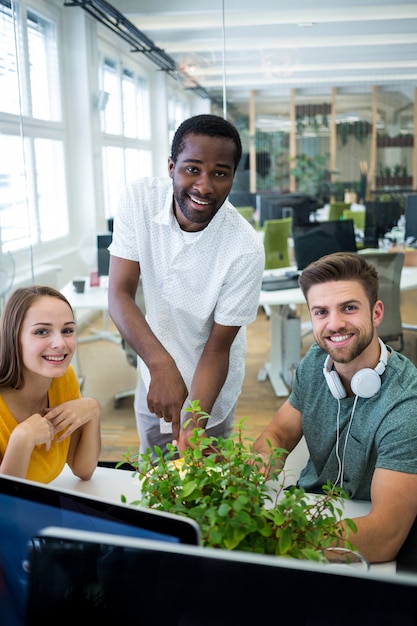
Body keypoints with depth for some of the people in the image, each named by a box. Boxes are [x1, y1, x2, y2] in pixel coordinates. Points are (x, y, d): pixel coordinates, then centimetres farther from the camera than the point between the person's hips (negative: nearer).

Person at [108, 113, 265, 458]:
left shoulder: (246, 250, -29)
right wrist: (160, 364, -39)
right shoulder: (140, 198, -20)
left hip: (209, 390, -3)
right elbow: (120, 295, -23)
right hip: (152, 375, 3)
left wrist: (192, 428, -33)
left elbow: (217, 348, -21)